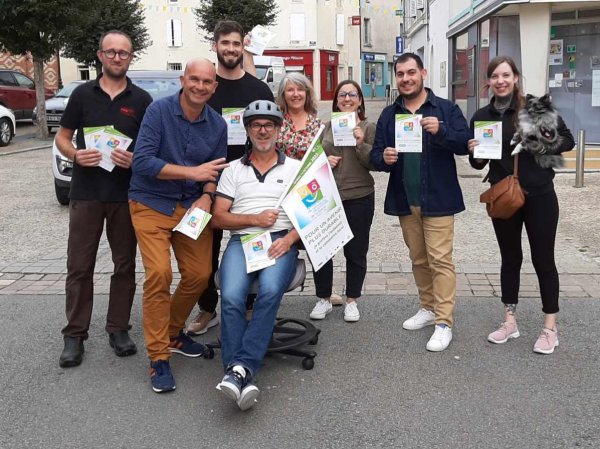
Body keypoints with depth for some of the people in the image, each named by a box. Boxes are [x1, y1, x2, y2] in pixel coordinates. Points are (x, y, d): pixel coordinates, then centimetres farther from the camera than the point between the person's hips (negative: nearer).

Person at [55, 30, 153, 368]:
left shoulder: (142, 100, 5)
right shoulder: (83, 94, 6)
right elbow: (62, 137, 9)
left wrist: (135, 160, -15)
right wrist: (75, 155, -12)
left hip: (126, 194, 0)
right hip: (86, 192, 0)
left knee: (125, 264, 7)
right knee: (79, 265, 2)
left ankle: (119, 328, 20)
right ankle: (75, 334, 11)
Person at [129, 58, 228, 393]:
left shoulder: (218, 124, 2)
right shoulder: (159, 111, -12)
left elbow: (217, 171, 7)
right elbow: (142, 161, -19)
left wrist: (207, 196, -14)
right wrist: (192, 172, -23)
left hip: (192, 207, 5)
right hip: (152, 205, -4)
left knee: (200, 275, 2)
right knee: (159, 273, -17)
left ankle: (173, 333, 28)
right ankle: (159, 356, -4)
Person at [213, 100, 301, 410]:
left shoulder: (295, 168, 15)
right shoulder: (233, 170, 16)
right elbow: (218, 218, 9)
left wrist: (289, 239, -12)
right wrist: (254, 219, -7)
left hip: (281, 241, -1)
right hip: (241, 241, 1)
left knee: (270, 291, -33)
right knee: (231, 297, -29)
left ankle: (240, 370, -32)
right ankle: (240, 373, -27)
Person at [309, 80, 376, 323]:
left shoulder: (368, 127, 1)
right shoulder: (326, 127, 9)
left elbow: (374, 163, -4)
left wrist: (361, 143, -18)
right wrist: (324, 161, -6)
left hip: (358, 198, -2)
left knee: (355, 252, 8)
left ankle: (351, 301, 24)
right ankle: (324, 299, 22)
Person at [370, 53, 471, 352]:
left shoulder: (446, 109, -2)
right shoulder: (388, 115, 10)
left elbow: (465, 143, -10)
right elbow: (375, 155, 6)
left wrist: (441, 131, -28)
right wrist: (383, 158, -17)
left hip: (437, 199, -4)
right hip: (405, 201, 5)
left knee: (440, 260, -5)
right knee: (418, 259, 15)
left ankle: (444, 323, -1)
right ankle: (428, 308, 29)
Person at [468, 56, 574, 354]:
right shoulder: (482, 116, 5)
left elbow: (568, 140, -3)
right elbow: (478, 163, 11)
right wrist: (476, 153, -10)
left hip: (539, 195, -3)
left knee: (543, 259, 4)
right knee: (510, 258, 13)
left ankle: (550, 328, 15)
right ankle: (510, 322, 24)